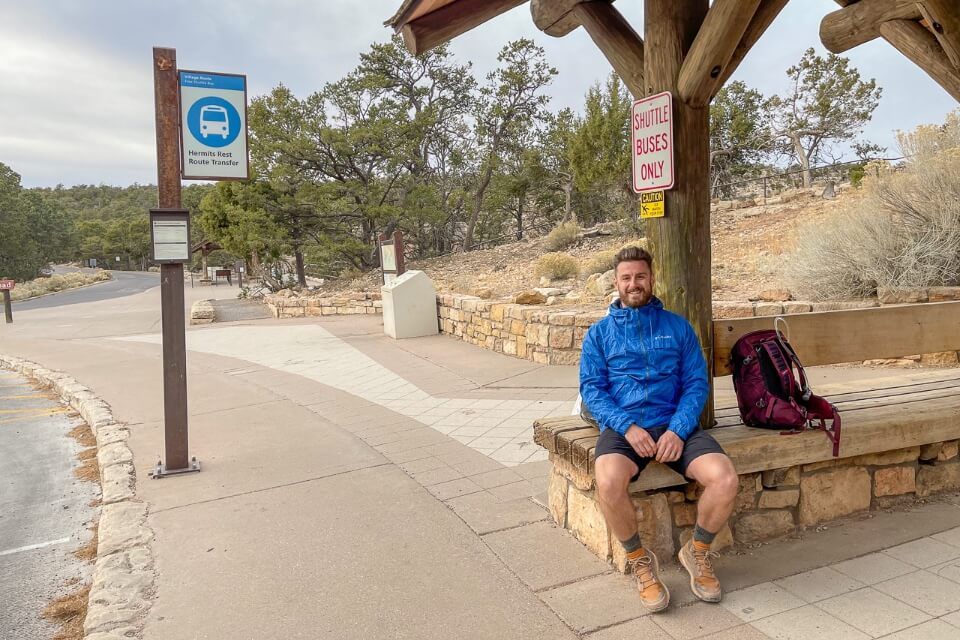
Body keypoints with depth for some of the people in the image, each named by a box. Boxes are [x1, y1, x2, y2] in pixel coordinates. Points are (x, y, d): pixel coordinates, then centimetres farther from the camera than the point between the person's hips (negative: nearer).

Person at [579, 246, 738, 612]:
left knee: (726, 480, -24)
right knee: (608, 483, -33)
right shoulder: (599, 333, 12)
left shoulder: (677, 326, 13)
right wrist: (628, 427, -14)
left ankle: (698, 552, 7)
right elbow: (591, 389, 2)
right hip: (622, 427, -1)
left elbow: (697, 382, 6)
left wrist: (678, 429, -12)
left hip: (676, 425, 2)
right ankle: (639, 560, -4)